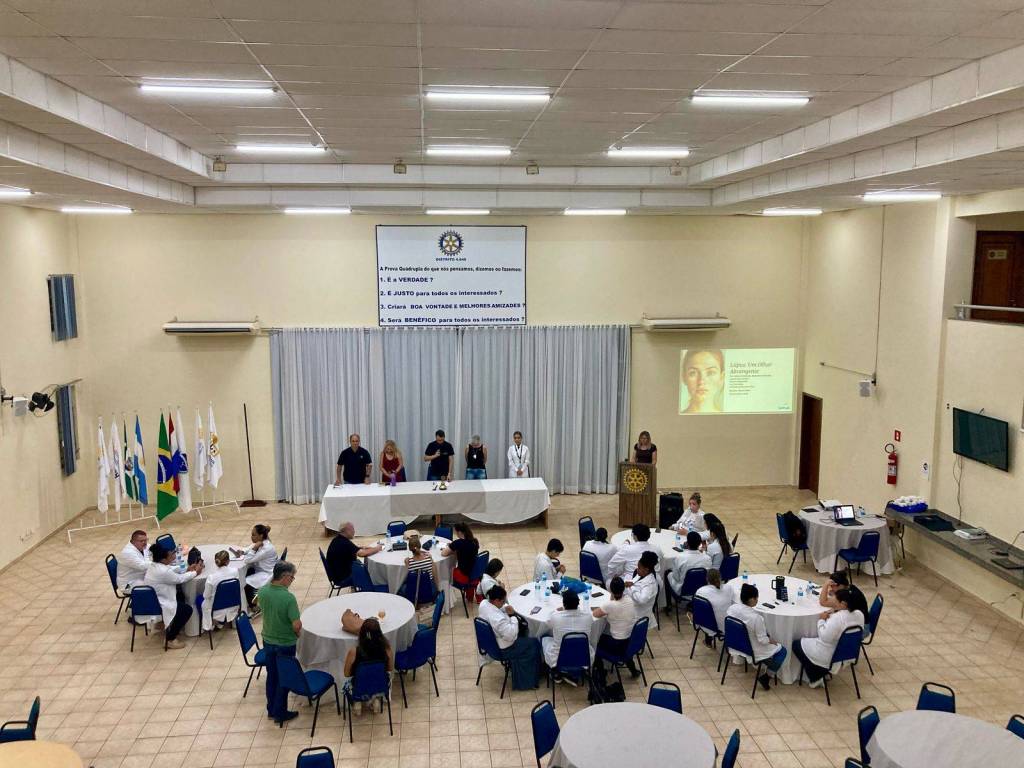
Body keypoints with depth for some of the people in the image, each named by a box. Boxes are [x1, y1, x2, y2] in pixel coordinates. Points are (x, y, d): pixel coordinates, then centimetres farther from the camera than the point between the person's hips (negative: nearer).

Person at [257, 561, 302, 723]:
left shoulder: (262, 591, -12)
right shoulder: (288, 598, -30)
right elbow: (296, 625, -27)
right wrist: (297, 633, -7)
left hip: (268, 640, 6)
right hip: (285, 644, -6)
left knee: (271, 675, 22)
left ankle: (271, 709, 37)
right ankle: (280, 713, 25)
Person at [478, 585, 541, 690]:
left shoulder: (483, 603, -13)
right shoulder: (498, 618, -39)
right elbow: (511, 636, -31)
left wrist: (505, 609, -11)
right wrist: (513, 617, -20)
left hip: (490, 642, 9)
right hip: (503, 649, -9)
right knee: (534, 644, 9)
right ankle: (530, 679, 30)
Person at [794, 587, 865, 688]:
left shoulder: (837, 618, -32)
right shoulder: (859, 614, -6)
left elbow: (824, 637, -26)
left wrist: (821, 620, -14)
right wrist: (834, 613, -2)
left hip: (829, 657, -8)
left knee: (796, 644, 12)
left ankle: (815, 678, 11)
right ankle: (823, 672, 25)